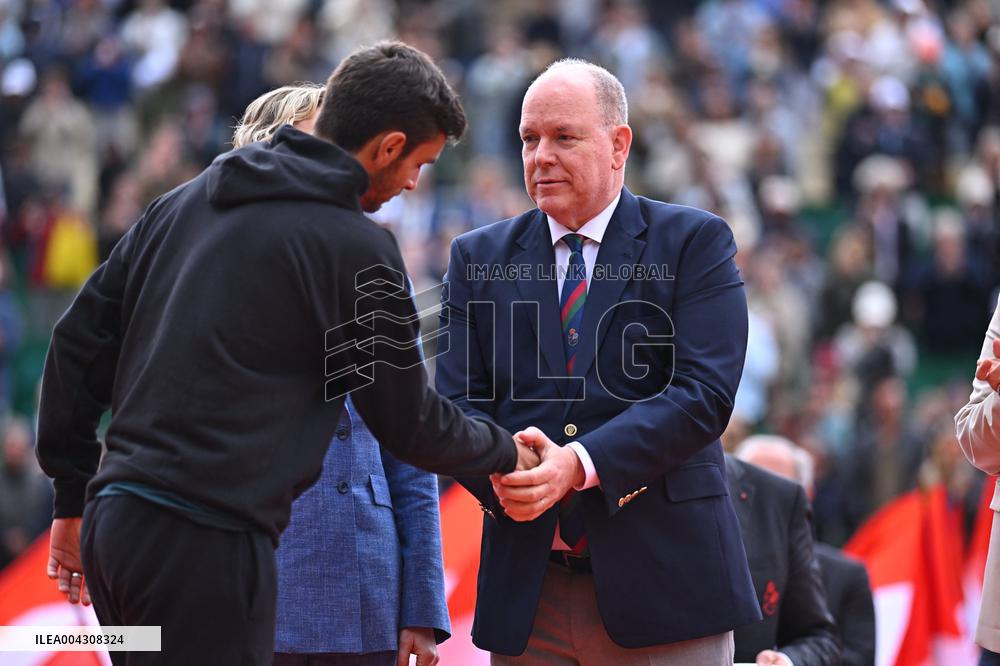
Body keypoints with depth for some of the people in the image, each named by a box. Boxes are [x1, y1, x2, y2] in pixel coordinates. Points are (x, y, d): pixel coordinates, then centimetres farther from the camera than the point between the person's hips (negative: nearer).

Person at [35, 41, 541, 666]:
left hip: (111, 521, 8)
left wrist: (74, 496, 21)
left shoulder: (186, 203, 15)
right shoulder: (357, 249, -7)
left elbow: (80, 339, 16)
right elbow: (408, 422, 3)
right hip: (206, 542, -8)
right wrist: (505, 452, 21)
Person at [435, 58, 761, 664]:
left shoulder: (695, 243, 2)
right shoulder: (480, 258, 12)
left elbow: (704, 393, -10)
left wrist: (579, 464, -21)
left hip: (664, 578, -3)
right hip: (526, 590, 3)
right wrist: (498, 472, -18)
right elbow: (457, 401, 5)